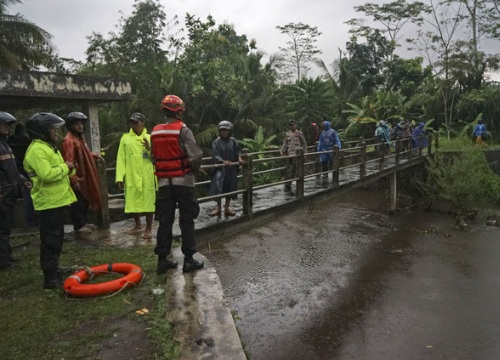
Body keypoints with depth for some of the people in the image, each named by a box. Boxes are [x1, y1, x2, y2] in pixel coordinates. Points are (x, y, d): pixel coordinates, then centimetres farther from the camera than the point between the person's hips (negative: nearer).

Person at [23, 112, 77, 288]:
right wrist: (64, 167, -15)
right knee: (50, 241, -4)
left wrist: (68, 169, 5)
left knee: (56, 239, 18)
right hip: (48, 202, -10)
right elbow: (47, 175, -29)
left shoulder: (48, 147, 16)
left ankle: (54, 272, 29)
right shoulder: (37, 150, -17)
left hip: (57, 200, 10)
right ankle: (50, 278, 3)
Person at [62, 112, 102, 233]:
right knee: (78, 202, 1)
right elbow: (68, 162, -23)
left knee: (85, 201, 17)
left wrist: (94, 155, 13)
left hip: (84, 176, 9)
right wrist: (74, 180, -24)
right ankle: (79, 226, 13)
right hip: (77, 178, -9)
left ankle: (83, 223, 29)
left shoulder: (80, 137, 13)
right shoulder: (69, 140, -18)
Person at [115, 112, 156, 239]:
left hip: (147, 177, -1)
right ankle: (137, 224, 34)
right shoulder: (125, 138, 7)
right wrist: (120, 177, -6)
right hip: (131, 177, 2)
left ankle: (148, 229, 15)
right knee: (132, 202, 11)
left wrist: (149, 149, -17)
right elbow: (121, 158, 1)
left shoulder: (149, 138, 6)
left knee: (148, 202, 1)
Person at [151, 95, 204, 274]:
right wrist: (195, 170, 0)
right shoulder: (182, 130, -11)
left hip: (164, 182, 5)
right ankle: (188, 259, 7)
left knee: (165, 221, 10)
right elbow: (196, 155, -18)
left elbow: (154, 157, 8)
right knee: (186, 221, 3)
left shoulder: (155, 132, 7)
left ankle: (162, 259, 14)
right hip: (183, 181, -5)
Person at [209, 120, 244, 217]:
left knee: (230, 189, 10)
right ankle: (218, 208, 1)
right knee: (219, 188, -13)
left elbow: (237, 153, 6)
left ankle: (227, 208, 24)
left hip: (232, 169, 3)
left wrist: (239, 159, -15)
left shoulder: (233, 141, 3)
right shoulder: (216, 142, -6)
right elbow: (215, 156, -13)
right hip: (220, 168, -3)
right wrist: (223, 161, -28)